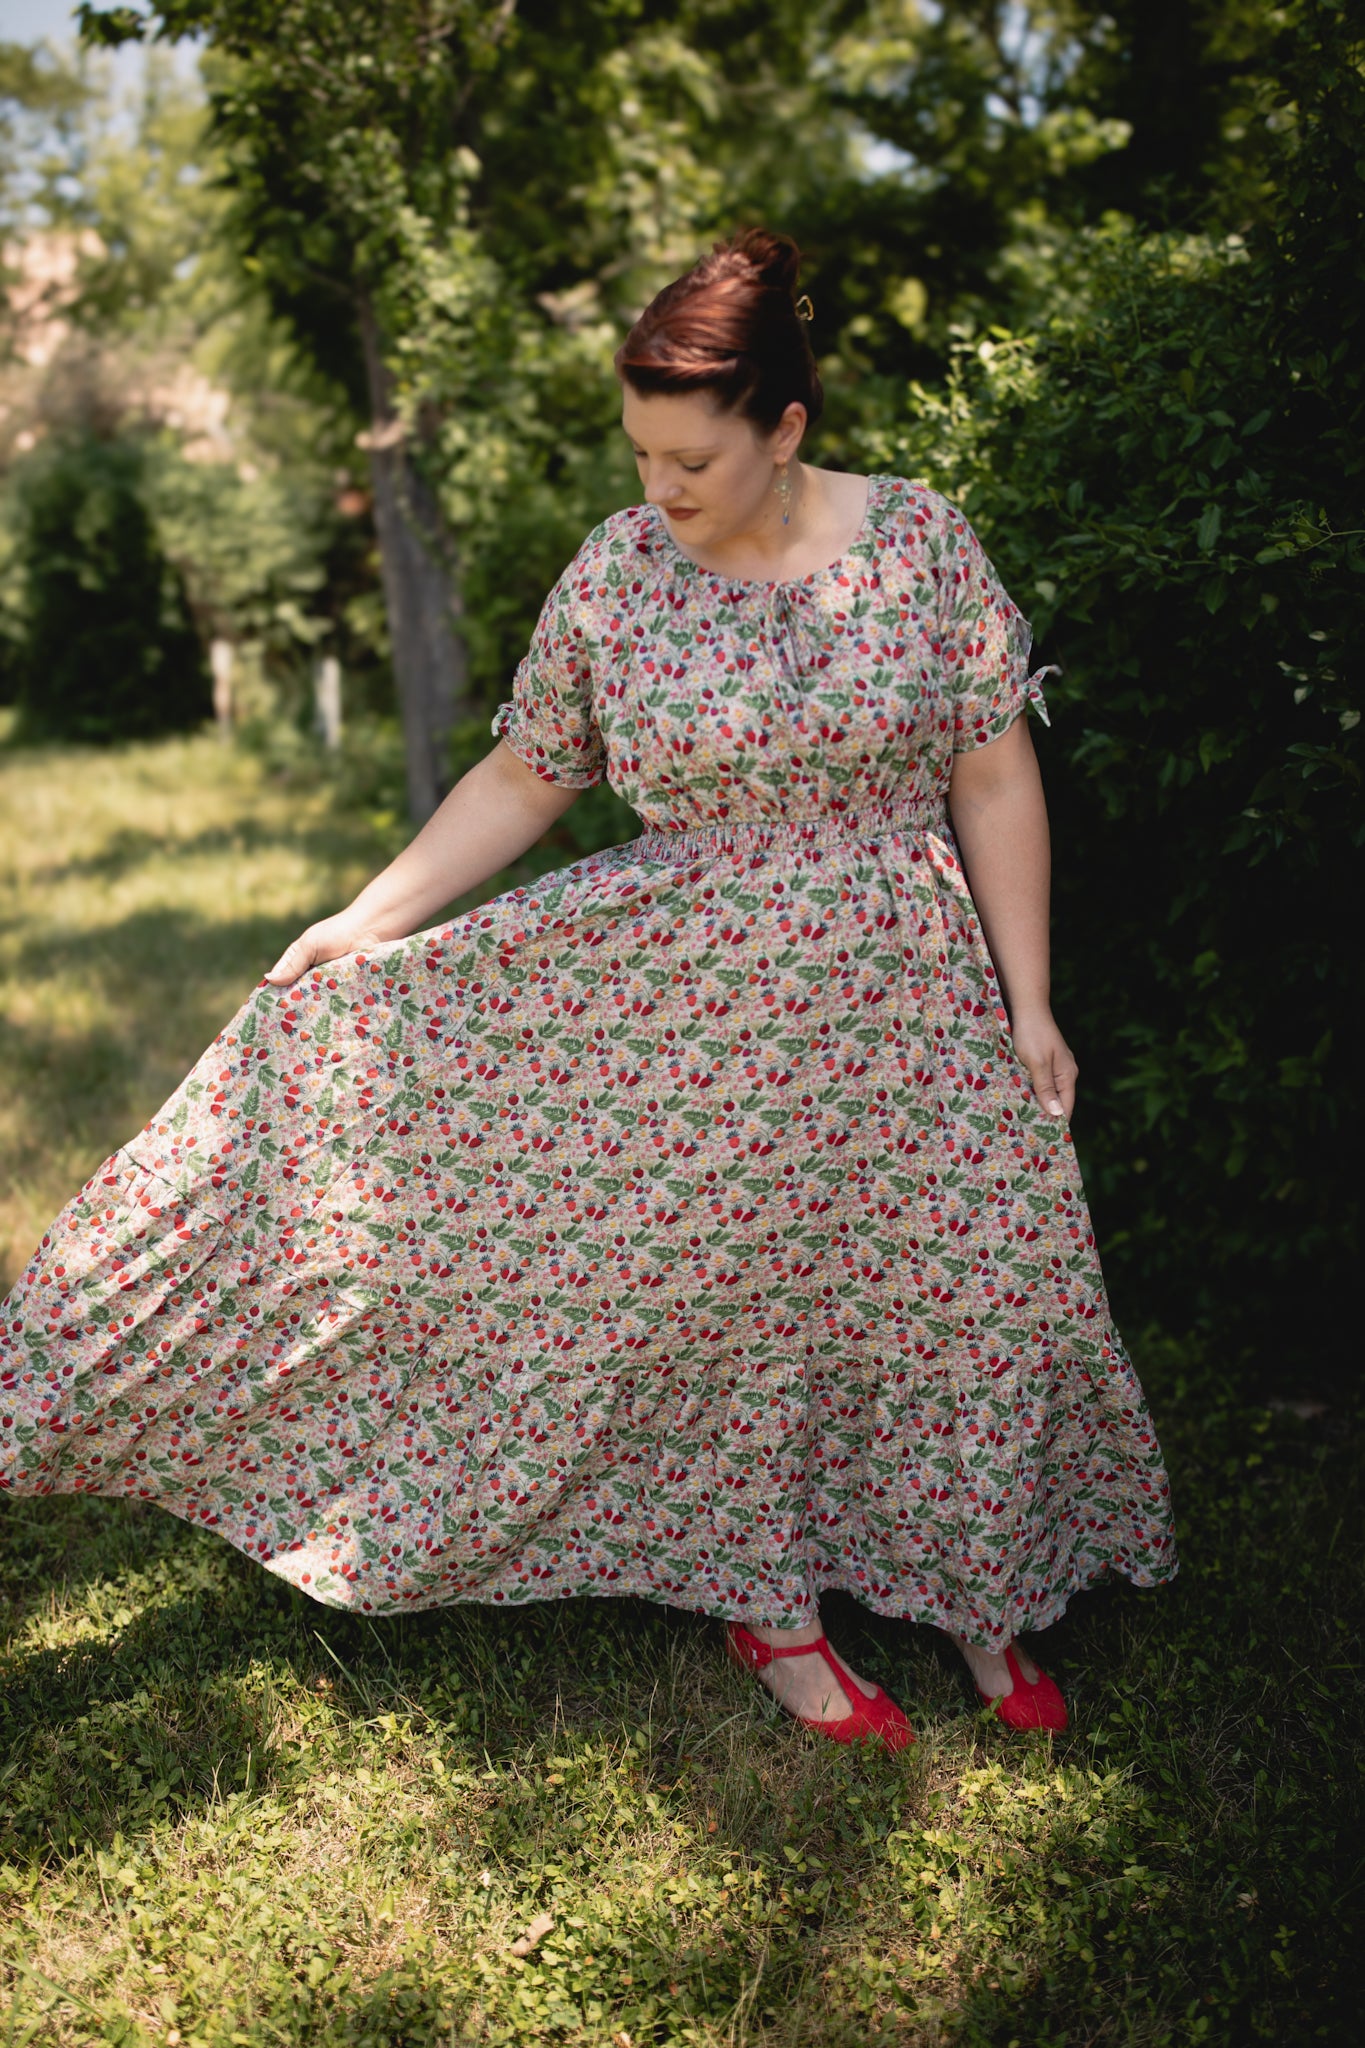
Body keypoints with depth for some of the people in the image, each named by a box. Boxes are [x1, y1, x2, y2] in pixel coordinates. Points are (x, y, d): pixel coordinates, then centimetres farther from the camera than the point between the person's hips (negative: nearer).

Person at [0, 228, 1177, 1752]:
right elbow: (523, 777, 5)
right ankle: (760, 1600, 29)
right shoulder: (614, 572, -4)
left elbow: (994, 783, -3)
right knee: (714, 1289, 6)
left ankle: (980, 1595, 31)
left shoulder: (922, 540, -6)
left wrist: (1029, 1001, -4)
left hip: (905, 999, 1)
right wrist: (366, 920, 1)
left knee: (964, 1284, 7)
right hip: (692, 990, 0)